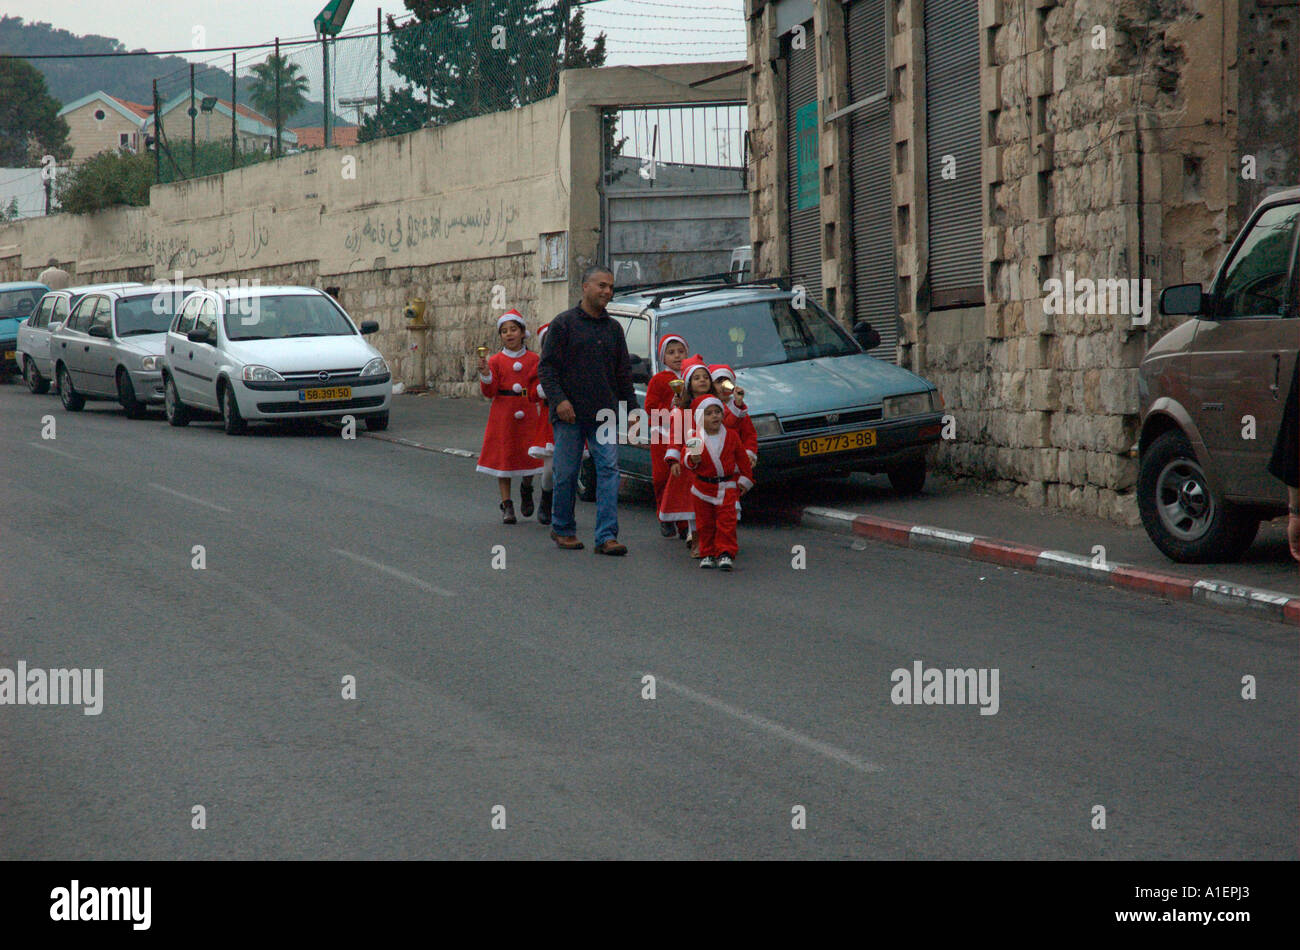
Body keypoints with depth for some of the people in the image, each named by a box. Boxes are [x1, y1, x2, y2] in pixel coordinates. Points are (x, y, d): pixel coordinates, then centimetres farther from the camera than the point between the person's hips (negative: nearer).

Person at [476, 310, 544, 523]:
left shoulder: (533, 359, 6)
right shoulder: (495, 360, 3)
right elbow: (489, 392, -3)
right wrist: (485, 373, -18)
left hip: (527, 414, 0)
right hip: (502, 416, 0)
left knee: (530, 456, -5)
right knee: (503, 458, 1)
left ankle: (526, 490, 27)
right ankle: (507, 506, 7)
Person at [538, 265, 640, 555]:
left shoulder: (613, 328, 14)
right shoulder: (564, 324, -1)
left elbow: (624, 373, 20)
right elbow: (546, 367, -4)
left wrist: (632, 408, 13)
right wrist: (558, 400, -16)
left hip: (604, 413, 4)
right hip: (570, 414, -3)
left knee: (609, 469, -8)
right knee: (566, 473, 2)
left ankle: (606, 536, -10)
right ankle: (562, 529, 19)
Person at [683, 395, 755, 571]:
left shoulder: (731, 436, 1)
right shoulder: (695, 438, -3)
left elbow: (742, 458, 9)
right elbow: (687, 460, -5)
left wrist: (745, 479, 8)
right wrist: (692, 460, -28)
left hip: (727, 487, 0)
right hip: (703, 487, 0)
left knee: (726, 521, -9)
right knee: (705, 523, 7)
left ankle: (725, 553, -7)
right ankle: (707, 553, 18)